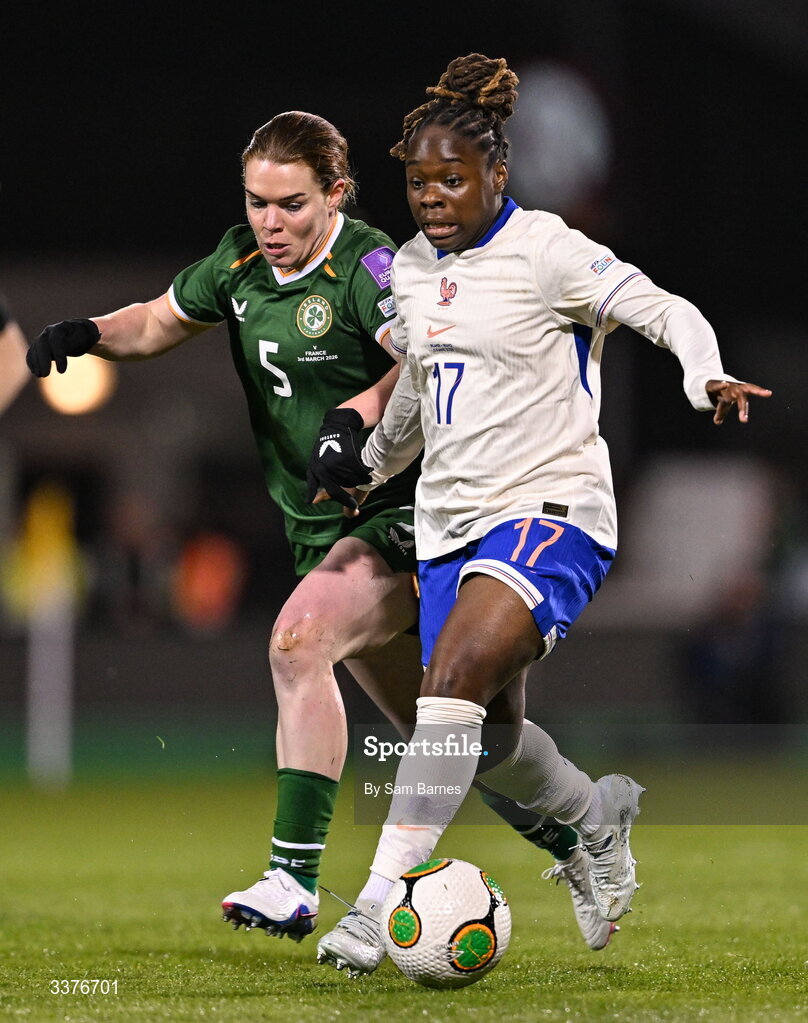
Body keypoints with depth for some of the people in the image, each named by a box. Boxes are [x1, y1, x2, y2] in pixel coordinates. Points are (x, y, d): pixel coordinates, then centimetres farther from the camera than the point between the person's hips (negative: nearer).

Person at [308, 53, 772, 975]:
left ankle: (381, 899, -28)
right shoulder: (411, 268, 11)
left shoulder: (545, 252, -9)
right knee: (483, 742, 7)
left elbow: (667, 311, -13)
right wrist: (366, 460, 34)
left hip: (552, 512, -7)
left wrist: (708, 378, -30)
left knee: (456, 679, -26)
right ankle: (598, 813, 39)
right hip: (450, 521, 7)